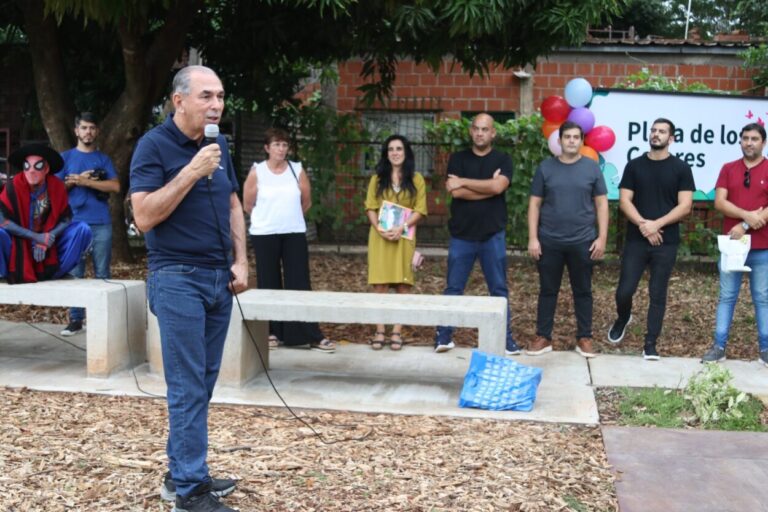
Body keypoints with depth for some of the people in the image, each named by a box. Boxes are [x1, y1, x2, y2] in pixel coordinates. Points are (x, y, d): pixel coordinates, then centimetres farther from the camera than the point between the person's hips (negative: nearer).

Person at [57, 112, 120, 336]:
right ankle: (76, 319, 5)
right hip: (74, 223, 0)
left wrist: (83, 181, -9)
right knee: (74, 274, 0)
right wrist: (75, 180, -7)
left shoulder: (103, 159, 12)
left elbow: (115, 186, -2)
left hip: (101, 224, 0)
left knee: (102, 274, 1)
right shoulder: (66, 157, 12)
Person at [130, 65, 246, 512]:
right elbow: (144, 217, -18)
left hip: (219, 278, 7)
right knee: (188, 387, -6)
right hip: (178, 279, -7)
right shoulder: (154, 145, -10)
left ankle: (181, 472, 22)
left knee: (203, 383, 11)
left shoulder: (219, 144, 11)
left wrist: (240, 262, 8)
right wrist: (191, 172, -23)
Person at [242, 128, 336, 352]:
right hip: (264, 235, -1)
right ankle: (271, 333, 16)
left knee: (300, 284, 0)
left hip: (295, 234, 1)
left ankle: (312, 336, 0)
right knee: (269, 285, 6)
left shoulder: (297, 170, 2)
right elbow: (248, 204, 2)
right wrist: (268, 217, 11)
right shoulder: (256, 172, -3)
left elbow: (306, 202, 10)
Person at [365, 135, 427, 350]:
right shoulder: (377, 179, 10)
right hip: (380, 237, 1)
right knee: (380, 285, -1)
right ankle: (380, 332, 3)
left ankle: (397, 333, 2)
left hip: (404, 237, -1)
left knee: (403, 285, -3)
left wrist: (401, 227, -14)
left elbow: (420, 210, 0)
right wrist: (379, 228, -12)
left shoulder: (416, 180, 5)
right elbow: (370, 208, 6)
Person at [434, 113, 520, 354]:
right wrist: (487, 187, -12)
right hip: (461, 235, 0)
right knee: (453, 288, 5)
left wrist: (463, 182, -11)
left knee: (499, 289, 6)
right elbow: (455, 192, -10)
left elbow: (498, 187, -17)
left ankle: (506, 337, 13)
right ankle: (444, 335, 13)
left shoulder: (503, 160, 3)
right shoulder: (458, 159, 5)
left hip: (493, 235, 0)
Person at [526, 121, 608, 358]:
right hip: (549, 241, 0)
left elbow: (601, 204, 3)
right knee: (548, 290, 8)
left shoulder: (592, 167, 1)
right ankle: (543, 337, 17)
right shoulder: (545, 167, 1)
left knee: (583, 291, 9)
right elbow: (535, 204, 3)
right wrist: (533, 238, -3)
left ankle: (584, 338, 19)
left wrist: (602, 237, -4)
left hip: (582, 242, 0)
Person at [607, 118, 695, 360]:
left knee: (657, 294, 3)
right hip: (636, 240, 1)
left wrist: (656, 224, -15)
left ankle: (650, 344, 11)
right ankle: (623, 318, 30)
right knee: (624, 290, -2)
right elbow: (624, 201, 1)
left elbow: (685, 206, -4)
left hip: (666, 243, -1)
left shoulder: (681, 168, 2)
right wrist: (642, 224, -15)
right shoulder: (634, 165, 6)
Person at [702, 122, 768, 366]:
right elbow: (719, 202, -3)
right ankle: (719, 346, 8)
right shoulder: (728, 169, 7)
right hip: (731, 243, 2)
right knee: (726, 297, 5)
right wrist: (747, 215, -17)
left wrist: (745, 226, -15)